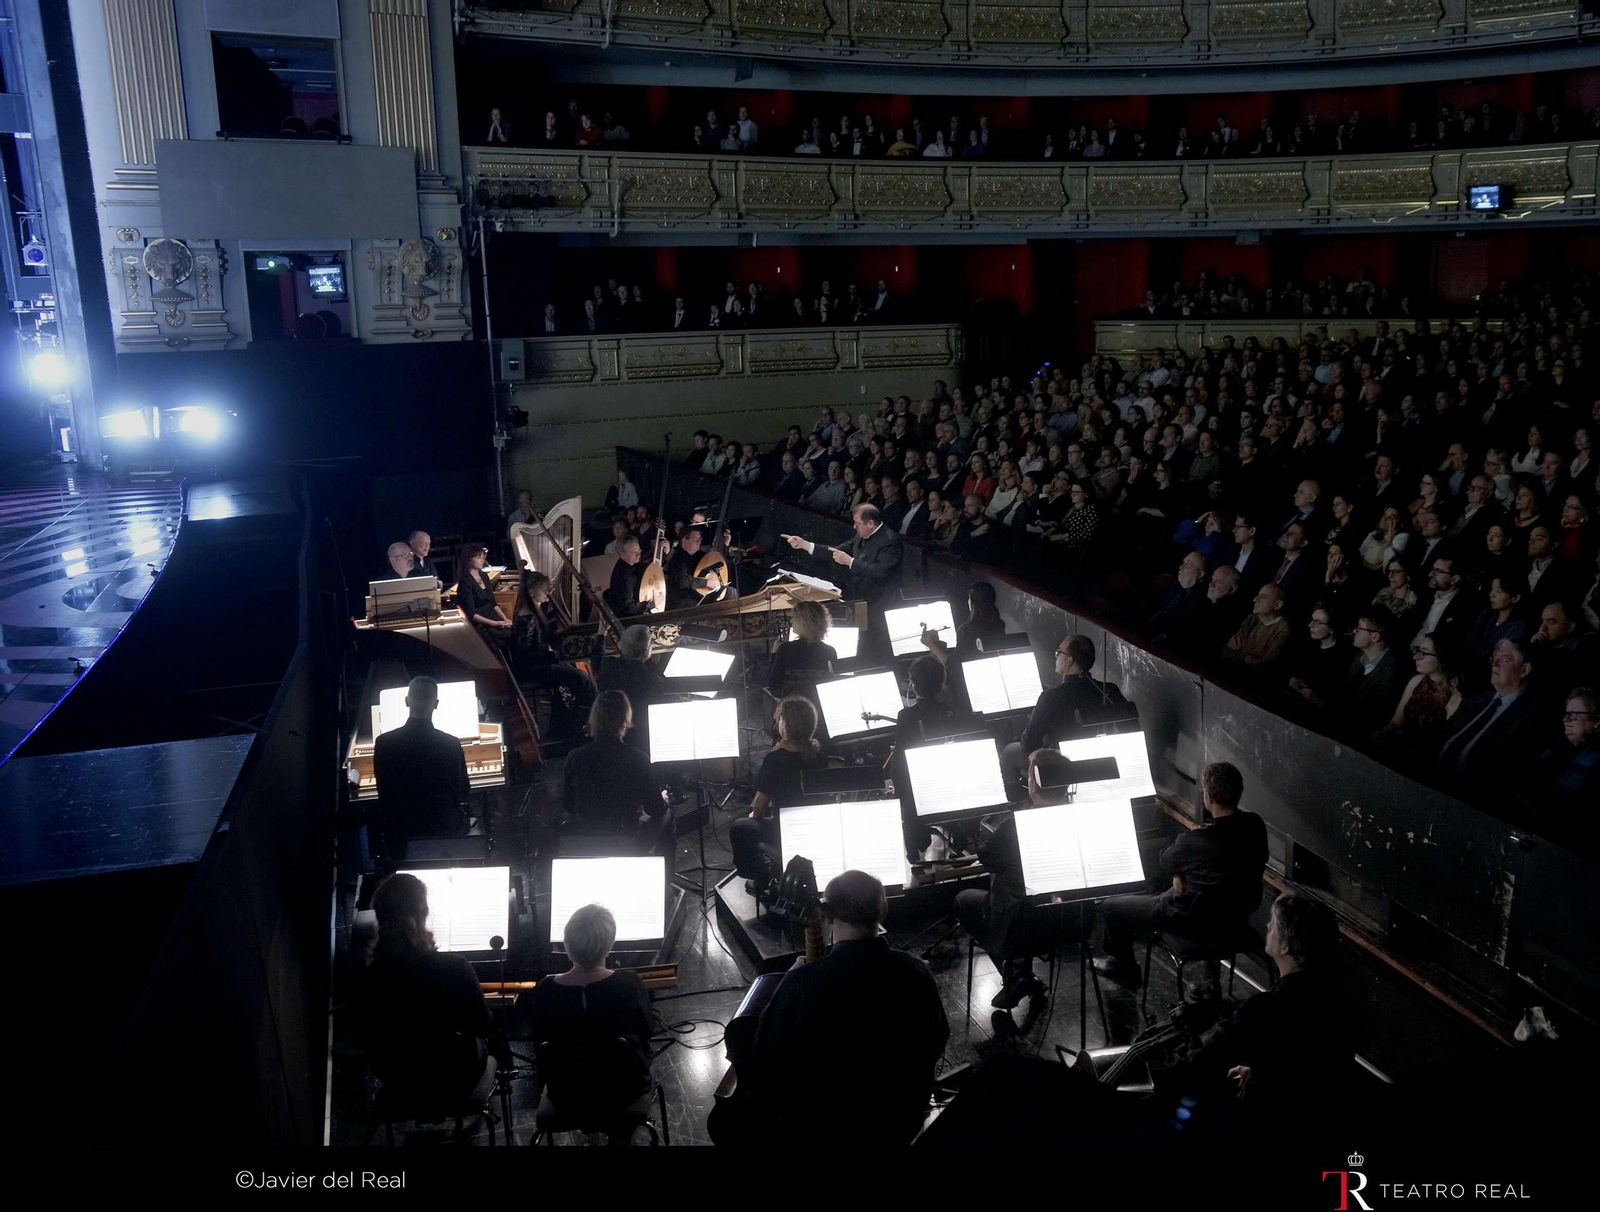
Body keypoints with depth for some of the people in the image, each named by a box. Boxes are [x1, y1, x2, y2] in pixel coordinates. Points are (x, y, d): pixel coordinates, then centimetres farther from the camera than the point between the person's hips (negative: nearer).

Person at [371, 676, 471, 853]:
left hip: (401, 828, 1)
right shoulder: (451, 744, -16)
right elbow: (463, 791, -5)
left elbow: (385, 792, -3)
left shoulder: (384, 743, -13)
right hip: (445, 825, -1)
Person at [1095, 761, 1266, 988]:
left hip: (1199, 921, -7)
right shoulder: (1255, 825, -12)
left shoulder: (1195, 841, -33)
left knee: (1110, 907, 9)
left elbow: (1165, 865, -12)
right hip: (1239, 911, 8)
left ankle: (1124, 970, 32)